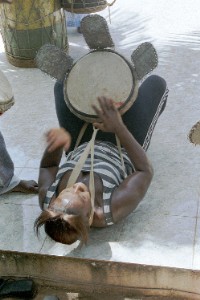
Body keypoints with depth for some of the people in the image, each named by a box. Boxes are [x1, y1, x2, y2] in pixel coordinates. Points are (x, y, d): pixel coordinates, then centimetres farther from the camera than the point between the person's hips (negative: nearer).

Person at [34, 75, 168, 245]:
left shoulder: (47, 200, -35)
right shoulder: (113, 210, -44)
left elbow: (48, 166, -14)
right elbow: (145, 171, -29)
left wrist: (56, 142, -36)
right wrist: (119, 128, -37)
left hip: (80, 151, 3)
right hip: (122, 155, -2)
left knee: (62, 84, 10)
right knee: (156, 83, 1)